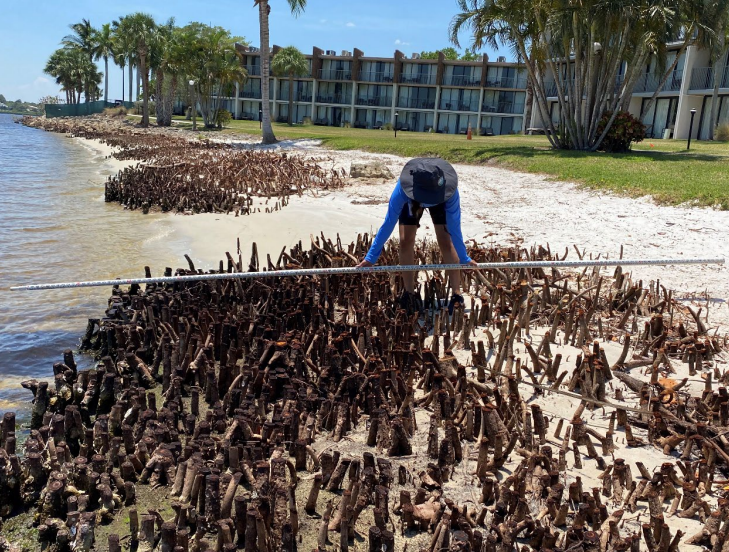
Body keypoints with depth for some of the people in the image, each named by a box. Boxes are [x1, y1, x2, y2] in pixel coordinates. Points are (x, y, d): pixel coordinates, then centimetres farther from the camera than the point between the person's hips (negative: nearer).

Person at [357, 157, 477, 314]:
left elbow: (454, 227, -33)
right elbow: (388, 224, -34)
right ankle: (409, 293, 5)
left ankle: (456, 294, -4)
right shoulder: (402, 189, -43)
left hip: (440, 201, -1)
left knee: (445, 242, -13)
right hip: (411, 200, 1)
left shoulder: (449, 191, -44)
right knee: (405, 241, -10)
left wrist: (464, 258, -28)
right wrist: (371, 257, -31)